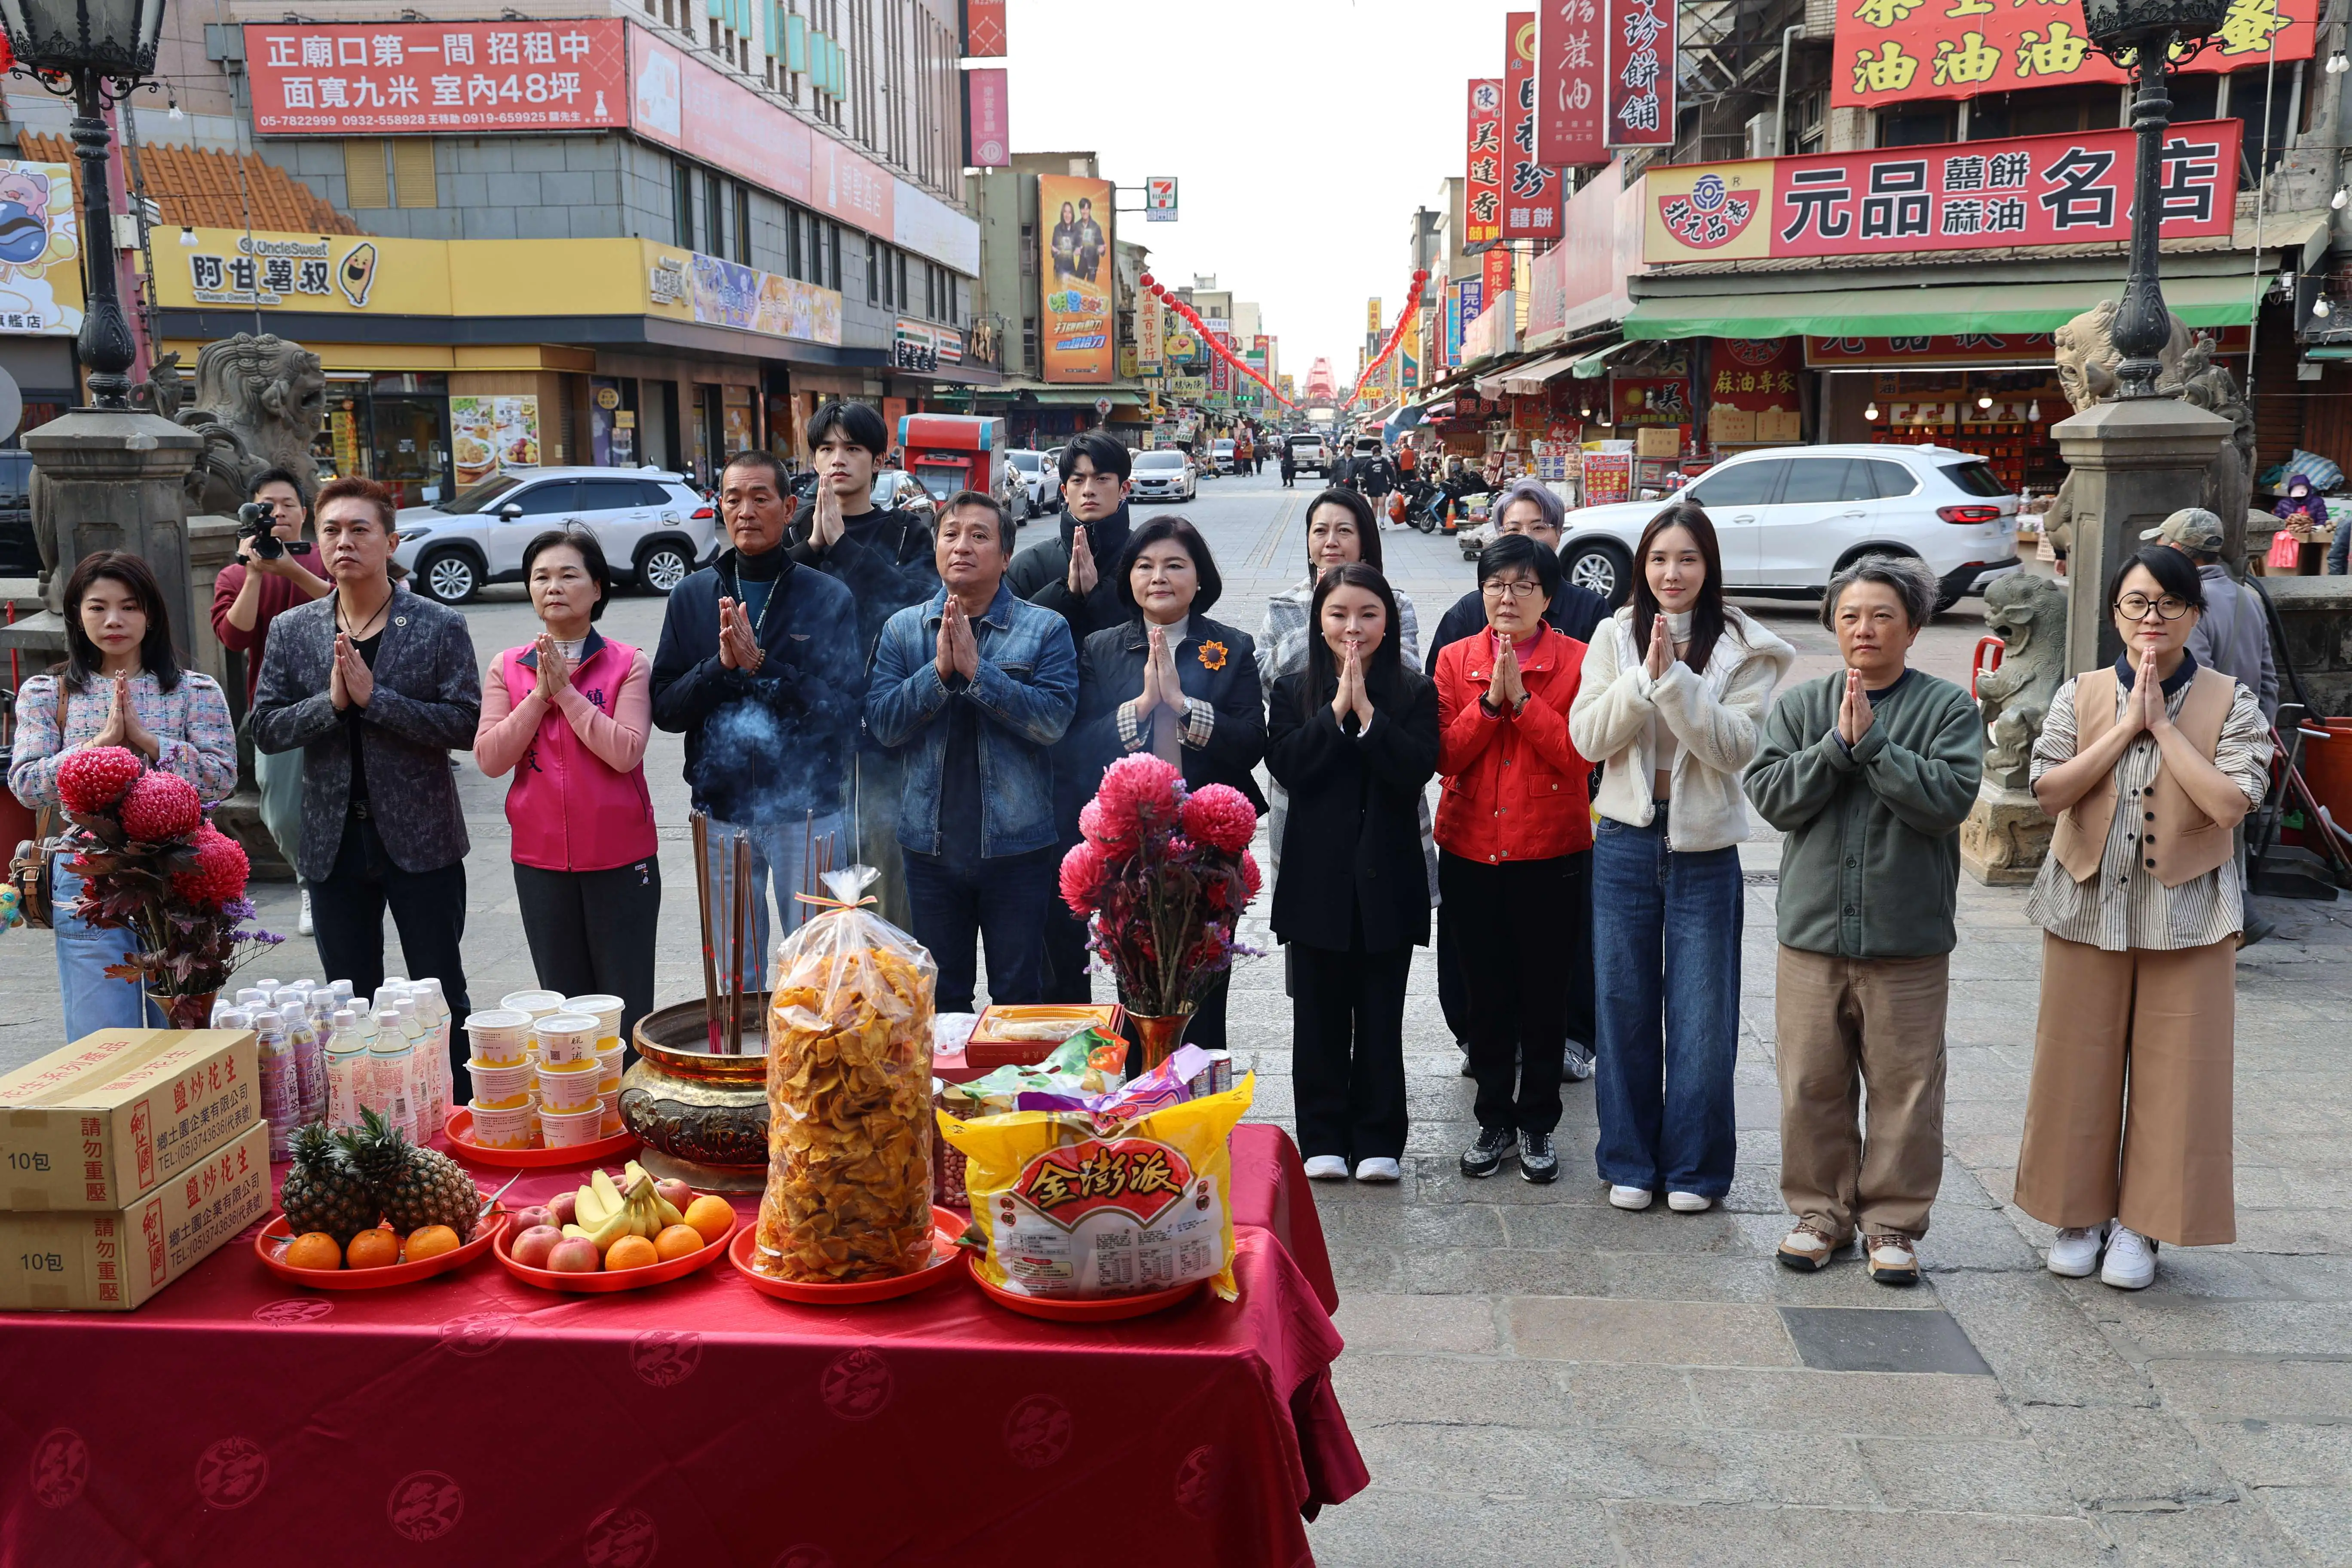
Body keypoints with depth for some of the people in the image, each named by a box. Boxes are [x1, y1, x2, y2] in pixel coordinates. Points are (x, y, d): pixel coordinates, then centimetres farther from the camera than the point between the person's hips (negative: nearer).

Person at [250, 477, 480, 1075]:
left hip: (420, 839, -3)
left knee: (442, 1001, 5)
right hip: (334, 841, 3)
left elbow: (465, 724, -12)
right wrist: (331, 702, -15)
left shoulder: (440, 626, -4)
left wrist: (374, 697, -20)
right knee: (350, 1005, 12)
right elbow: (265, 729, 2)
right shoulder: (291, 630, 6)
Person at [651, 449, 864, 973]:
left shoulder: (829, 597, -4)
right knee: (732, 976, 14)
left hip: (808, 811, -3)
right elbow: (665, 709, 2)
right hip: (722, 812, 3)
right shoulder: (692, 596, 6)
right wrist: (719, 665, -16)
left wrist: (761, 664, -20)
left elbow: (845, 712, -11)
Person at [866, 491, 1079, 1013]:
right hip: (931, 846, 3)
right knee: (940, 1000, 16)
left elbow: (1055, 719, -17)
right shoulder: (903, 629, 4)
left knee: (1020, 998, 9)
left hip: (1017, 846, -2)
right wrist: (940, 670, -18)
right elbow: (882, 724, -5)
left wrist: (976, 670, -22)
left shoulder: (1045, 630, -4)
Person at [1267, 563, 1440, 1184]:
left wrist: (1366, 710, -16)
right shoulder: (1293, 691, 6)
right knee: (1319, 1015, 7)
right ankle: (1323, 1139, 17)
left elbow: (1417, 770, -11)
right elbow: (1285, 766, -9)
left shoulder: (1414, 692, 3)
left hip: (1386, 876, -1)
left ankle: (1378, 1141, 16)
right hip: (1316, 876, 1)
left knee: (1381, 1016, 6)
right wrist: (1337, 710, -13)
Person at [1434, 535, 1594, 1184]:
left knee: (1545, 993, 7)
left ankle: (1537, 1124, 22)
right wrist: (1490, 699, -15)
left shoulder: (1577, 661, -3)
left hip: (1553, 853, -2)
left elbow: (1580, 758, -14)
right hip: (1471, 852, 2)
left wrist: (1521, 697, -18)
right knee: (1487, 993, 10)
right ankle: (1495, 1120, 24)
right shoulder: (1456, 660, 4)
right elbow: (1445, 756, -4)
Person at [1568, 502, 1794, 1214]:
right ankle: (1629, 1160, 22)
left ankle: (1695, 1166, 18)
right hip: (1625, 839, 2)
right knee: (1623, 1005, 9)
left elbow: (1737, 747, -14)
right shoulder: (1615, 637, 3)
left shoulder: (1743, 649, -3)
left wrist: (1675, 679, -22)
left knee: (1701, 1014, 4)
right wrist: (1645, 676, -17)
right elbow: (1587, 736, -5)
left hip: (1704, 847, -2)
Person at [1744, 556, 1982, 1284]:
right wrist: (1836, 744, -14)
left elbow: (1950, 797, -14)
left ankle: (1893, 1220, 20)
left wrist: (1872, 741, -16)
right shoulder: (1798, 705, 7)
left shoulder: (1948, 708, 0)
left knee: (1905, 1088, 5)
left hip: (1908, 941, -2)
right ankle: (1822, 1212, 25)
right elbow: (1771, 795, -4)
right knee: (1812, 1086, 9)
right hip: (1813, 931, 2)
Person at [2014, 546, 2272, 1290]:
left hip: (2187, 913, -1)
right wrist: (2128, 725, -13)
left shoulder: (2229, 703, -2)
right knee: (2080, 1064, 7)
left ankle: (2141, 1224, 17)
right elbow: (2050, 790, -10)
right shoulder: (2082, 694, 2)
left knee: (2173, 1072, 3)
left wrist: (2164, 726, -15)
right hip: (2087, 905, 1)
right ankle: (2081, 1214, 22)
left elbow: (2231, 804, -16)